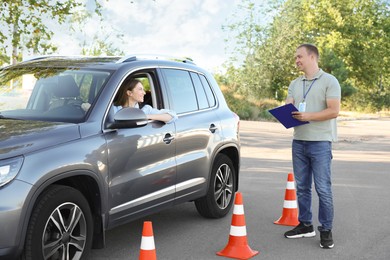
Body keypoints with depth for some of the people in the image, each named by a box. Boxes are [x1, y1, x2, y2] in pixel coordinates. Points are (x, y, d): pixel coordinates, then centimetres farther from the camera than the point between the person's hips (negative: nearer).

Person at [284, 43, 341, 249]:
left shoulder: (329, 81, -4)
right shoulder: (295, 84, 16)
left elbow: (334, 110, -13)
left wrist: (308, 116, -22)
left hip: (320, 142, -6)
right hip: (299, 141, 6)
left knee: (323, 189, -4)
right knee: (302, 187, 11)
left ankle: (326, 230, 4)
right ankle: (305, 225, 22)